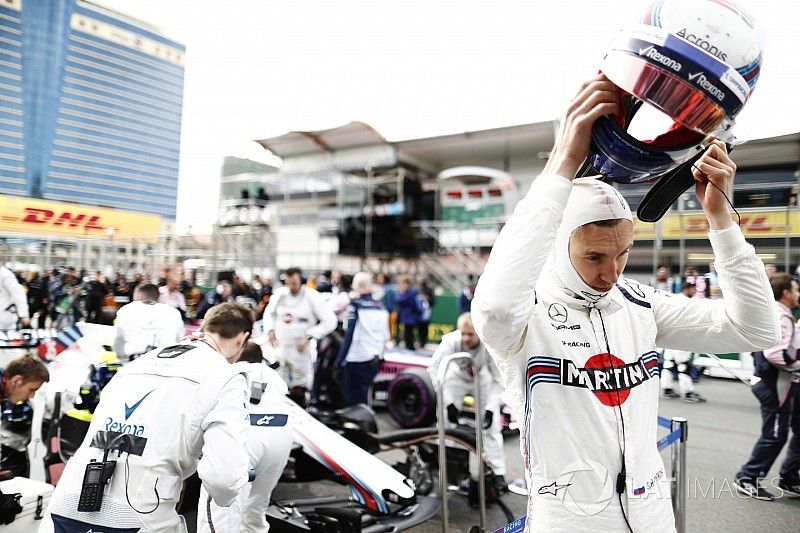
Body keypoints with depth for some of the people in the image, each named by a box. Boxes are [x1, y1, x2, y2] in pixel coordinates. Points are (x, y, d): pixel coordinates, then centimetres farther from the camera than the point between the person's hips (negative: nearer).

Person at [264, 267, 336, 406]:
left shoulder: (312, 297, -9)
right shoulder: (279, 293, 3)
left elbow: (330, 321, -11)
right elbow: (269, 313, 21)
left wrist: (308, 336, -16)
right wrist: (270, 330, 3)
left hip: (300, 351, -4)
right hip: (279, 349, 4)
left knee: (298, 392, 4)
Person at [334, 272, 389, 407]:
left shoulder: (355, 305, -9)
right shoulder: (380, 307, 8)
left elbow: (349, 335, -14)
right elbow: (385, 335, 11)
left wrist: (340, 358, -10)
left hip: (356, 357, -6)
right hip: (375, 359, 6)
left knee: (351, 396, 5)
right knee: (363, 393, 17)